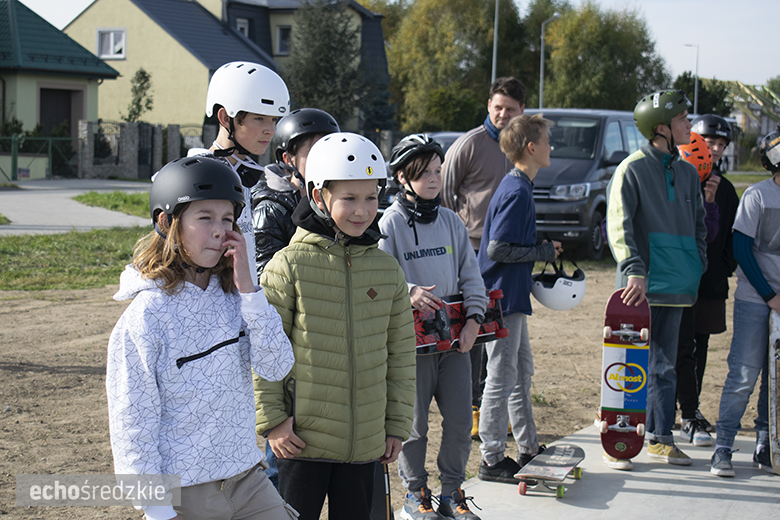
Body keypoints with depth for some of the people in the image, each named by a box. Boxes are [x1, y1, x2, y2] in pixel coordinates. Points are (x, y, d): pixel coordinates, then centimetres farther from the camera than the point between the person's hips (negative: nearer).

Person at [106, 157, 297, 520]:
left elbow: (277, 367, -7)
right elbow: (132, 424, -12)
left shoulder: (233, 296, 2)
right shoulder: (146, 316, -13)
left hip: (247, 479, 5)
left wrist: (248, 288, -14)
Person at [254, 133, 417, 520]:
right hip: (301, 439, -4)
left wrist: (398, 426, 10)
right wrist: (271, 419, -8)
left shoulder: (387, 270, 5)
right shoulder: (289, 265, -8)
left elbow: (401, 354, 10)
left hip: (365, 442, 4)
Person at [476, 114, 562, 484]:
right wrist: (544, 252, -14)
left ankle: (529, 449, 27)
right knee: (502, 377, -4)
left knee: (521, 372, 17)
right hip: (503, 297, -11)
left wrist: (543, 250, 12)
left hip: (511, 296, 11)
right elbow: (497, 249, -23)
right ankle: (492, 460, 4)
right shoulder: (517, 193, -19)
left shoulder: (518, 187, 13)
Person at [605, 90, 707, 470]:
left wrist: (698, 268, 12)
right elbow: (618, 228, -14)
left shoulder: (687, 173, 15)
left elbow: (698, 225, 23)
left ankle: (659, 438, 21)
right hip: (641, 287, -6)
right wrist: (635, 271, -24)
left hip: (675, 285, 6)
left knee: (664, 364, 12)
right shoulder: (632, 169, -6)